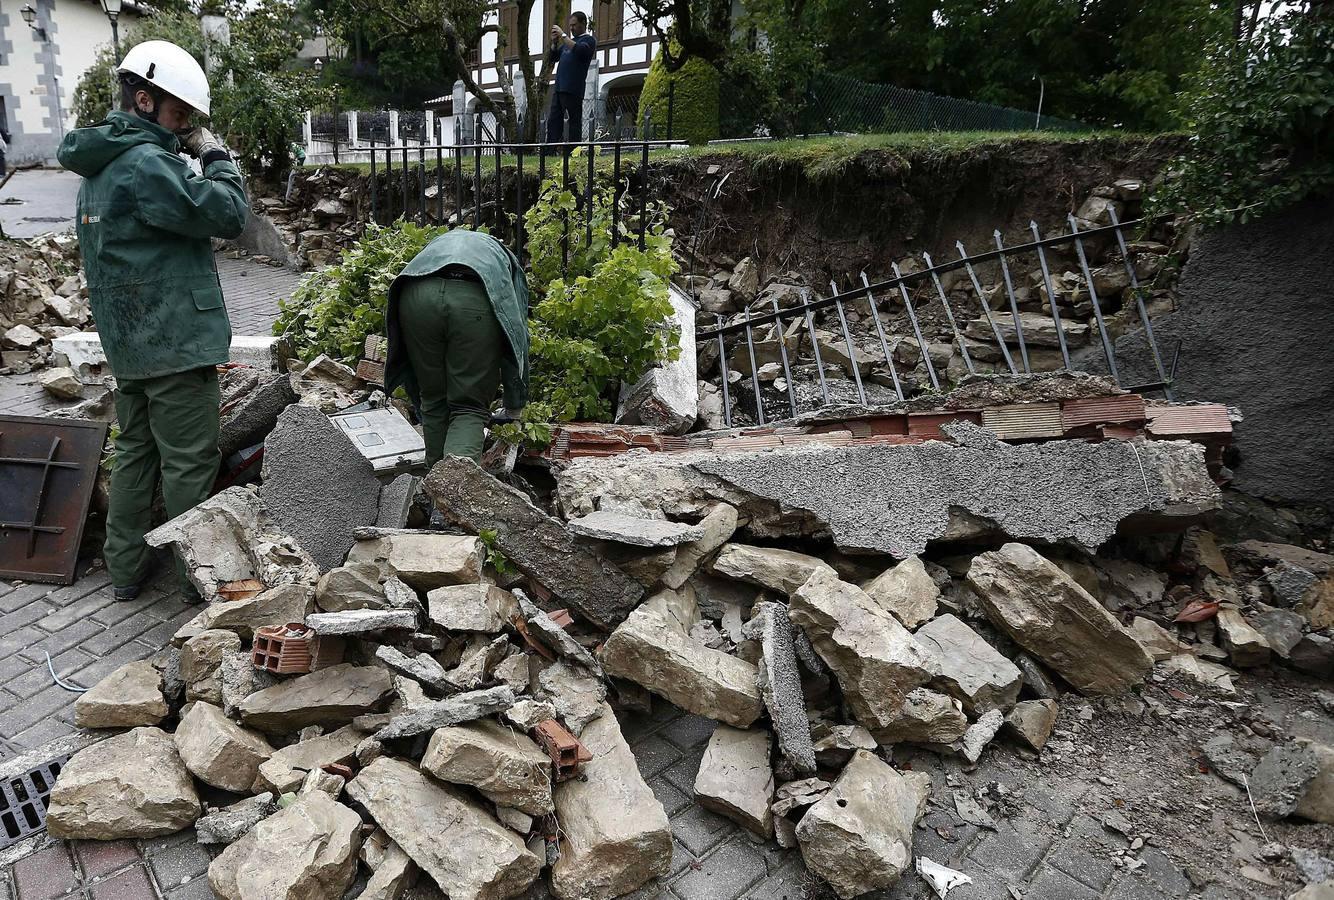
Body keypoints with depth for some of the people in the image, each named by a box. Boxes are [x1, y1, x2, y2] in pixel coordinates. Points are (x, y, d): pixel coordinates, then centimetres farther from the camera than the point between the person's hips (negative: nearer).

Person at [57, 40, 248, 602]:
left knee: (135, 451, 17)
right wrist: (215, 157, -5)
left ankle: (125, 570, 26)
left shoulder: (100, 164, 16)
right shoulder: (146, 162, -16)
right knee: (189, 463, -1)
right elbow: (228, 215, -16)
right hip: (175, 340, -10)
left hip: (125, 339, 10)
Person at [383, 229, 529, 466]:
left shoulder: (437, 244, 44)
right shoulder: (505, 258, 39)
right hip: (476, 301, -2)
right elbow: (517, 329, 32)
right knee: (470, 407, 5)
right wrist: (514, 404, 38)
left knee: (433, 402, 18)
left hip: (417, 294, 2)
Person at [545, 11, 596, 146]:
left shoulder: (589, 40, 4)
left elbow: (579, 50, -18)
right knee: (553, 120, 2)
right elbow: (551, 58, 25)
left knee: (575, 120, -7)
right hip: (559, 88, 8)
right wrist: (554, 43, 8)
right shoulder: (568, 41, 26)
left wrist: (563, 35, -13)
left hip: (573, 89, -8)